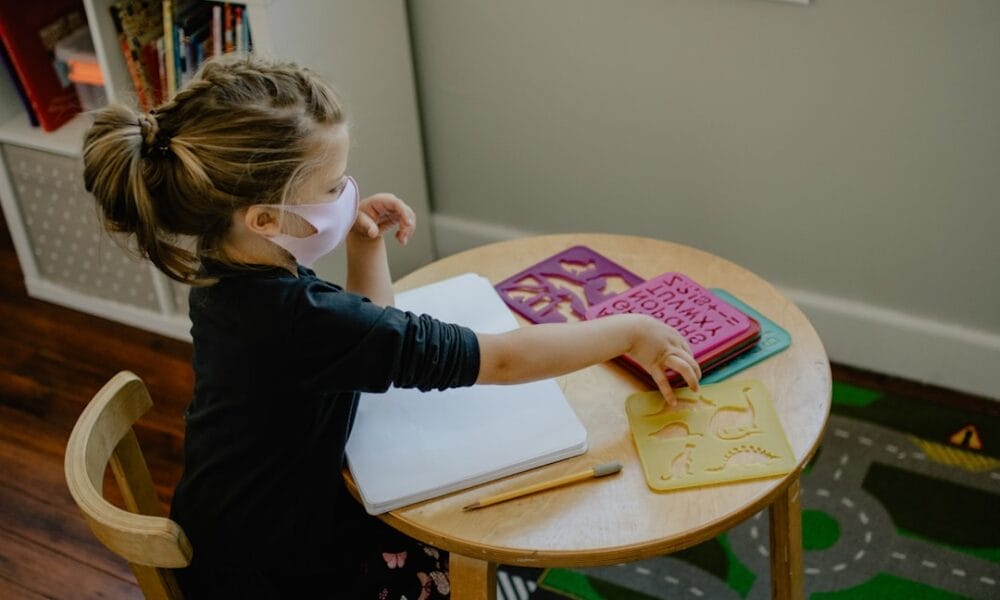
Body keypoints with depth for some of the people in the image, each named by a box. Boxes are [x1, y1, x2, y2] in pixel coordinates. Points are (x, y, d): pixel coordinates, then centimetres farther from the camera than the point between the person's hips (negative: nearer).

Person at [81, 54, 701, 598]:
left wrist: (366, 247, -8)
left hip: (278, 519, 8)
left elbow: (371, 338, 8)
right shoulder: (295, 319, -35)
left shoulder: (234, 274, -7)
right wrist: (630, 331, -17)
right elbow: (502, 359, -30)